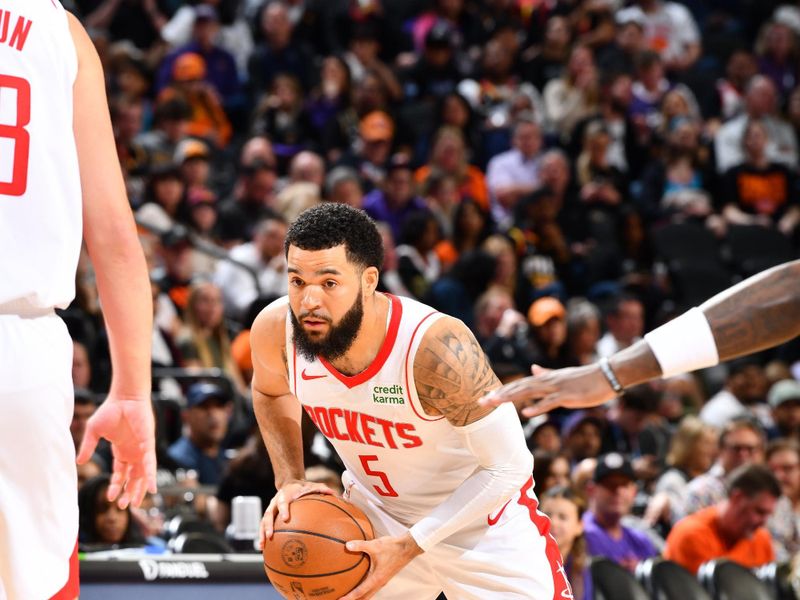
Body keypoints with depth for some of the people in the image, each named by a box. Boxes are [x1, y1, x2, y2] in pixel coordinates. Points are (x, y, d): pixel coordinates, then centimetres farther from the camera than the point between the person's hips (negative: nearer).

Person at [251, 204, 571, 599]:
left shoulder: (434, 347, -35)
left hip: (483, 517, -4)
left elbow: (508, 466, -27)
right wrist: (289, 481, -9)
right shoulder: (275, 331, -20)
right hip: (376, 514, 4)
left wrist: (409, 546, -29)